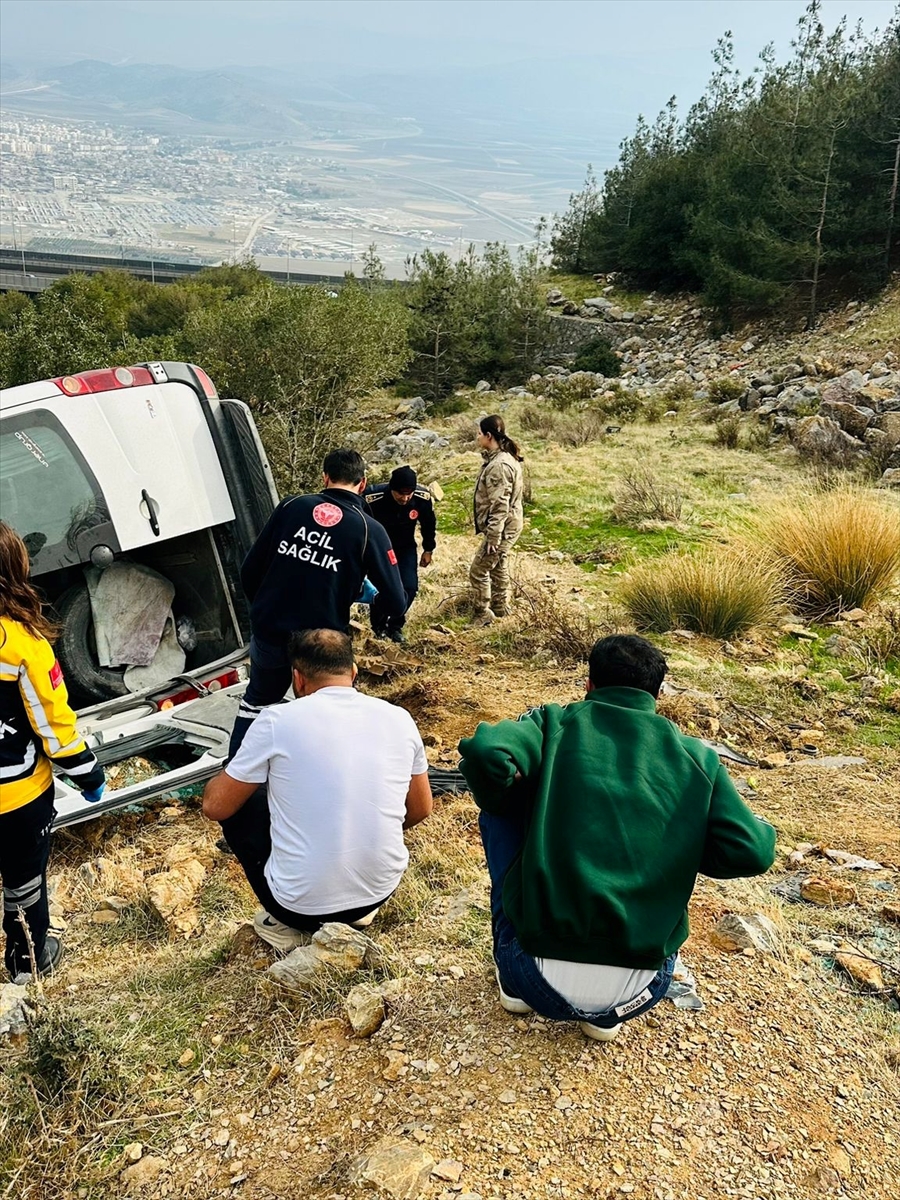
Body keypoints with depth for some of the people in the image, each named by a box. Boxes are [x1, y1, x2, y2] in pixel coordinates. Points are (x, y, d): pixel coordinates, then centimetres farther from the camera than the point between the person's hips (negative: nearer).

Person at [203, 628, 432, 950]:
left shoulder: (277, 721, -13)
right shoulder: (400, 719, -2)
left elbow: (215, 806, -1)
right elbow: (419, 811, 11)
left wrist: (233, 775, 20)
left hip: (302, 905, -4)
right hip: (380, 892, 4)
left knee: (240, 804, 18)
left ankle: (286, 924, 12)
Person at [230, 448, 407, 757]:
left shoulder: (290, 507, 0)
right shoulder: (368, 529, -7)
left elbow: (250, 570, 5)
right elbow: (396, 604, -8)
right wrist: (377, 605, 16)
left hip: (268, 633, 3)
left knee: (257, 699, 30)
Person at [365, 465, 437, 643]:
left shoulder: (423, 498, -26)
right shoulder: (373, 499, -35)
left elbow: (429, 525, -4)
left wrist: (428, 550, 7)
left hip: (405, 547, 2)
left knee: (409, 587, -8)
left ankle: (395, 627, 15)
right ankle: (379, 627, 19)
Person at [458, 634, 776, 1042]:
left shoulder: (554, 724, -1)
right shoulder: (695, 758, 4)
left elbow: (485, 751, -20)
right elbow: (751, 853, -4)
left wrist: (501, 802, 3)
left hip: (541, 982, -2)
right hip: (637, 994, 2)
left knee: (499, 816, 19)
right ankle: (606, 1015, 24)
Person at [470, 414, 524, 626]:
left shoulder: (499, 465, -26)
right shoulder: (500, 457, 6)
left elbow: (500, 506, -27)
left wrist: (493, 537, -24)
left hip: (502, 527, -10)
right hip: (505, 525, 10)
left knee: (478, 571, 0)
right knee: (498, 567, 24)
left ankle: (483, 616, 11)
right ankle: (500, 607, 39)